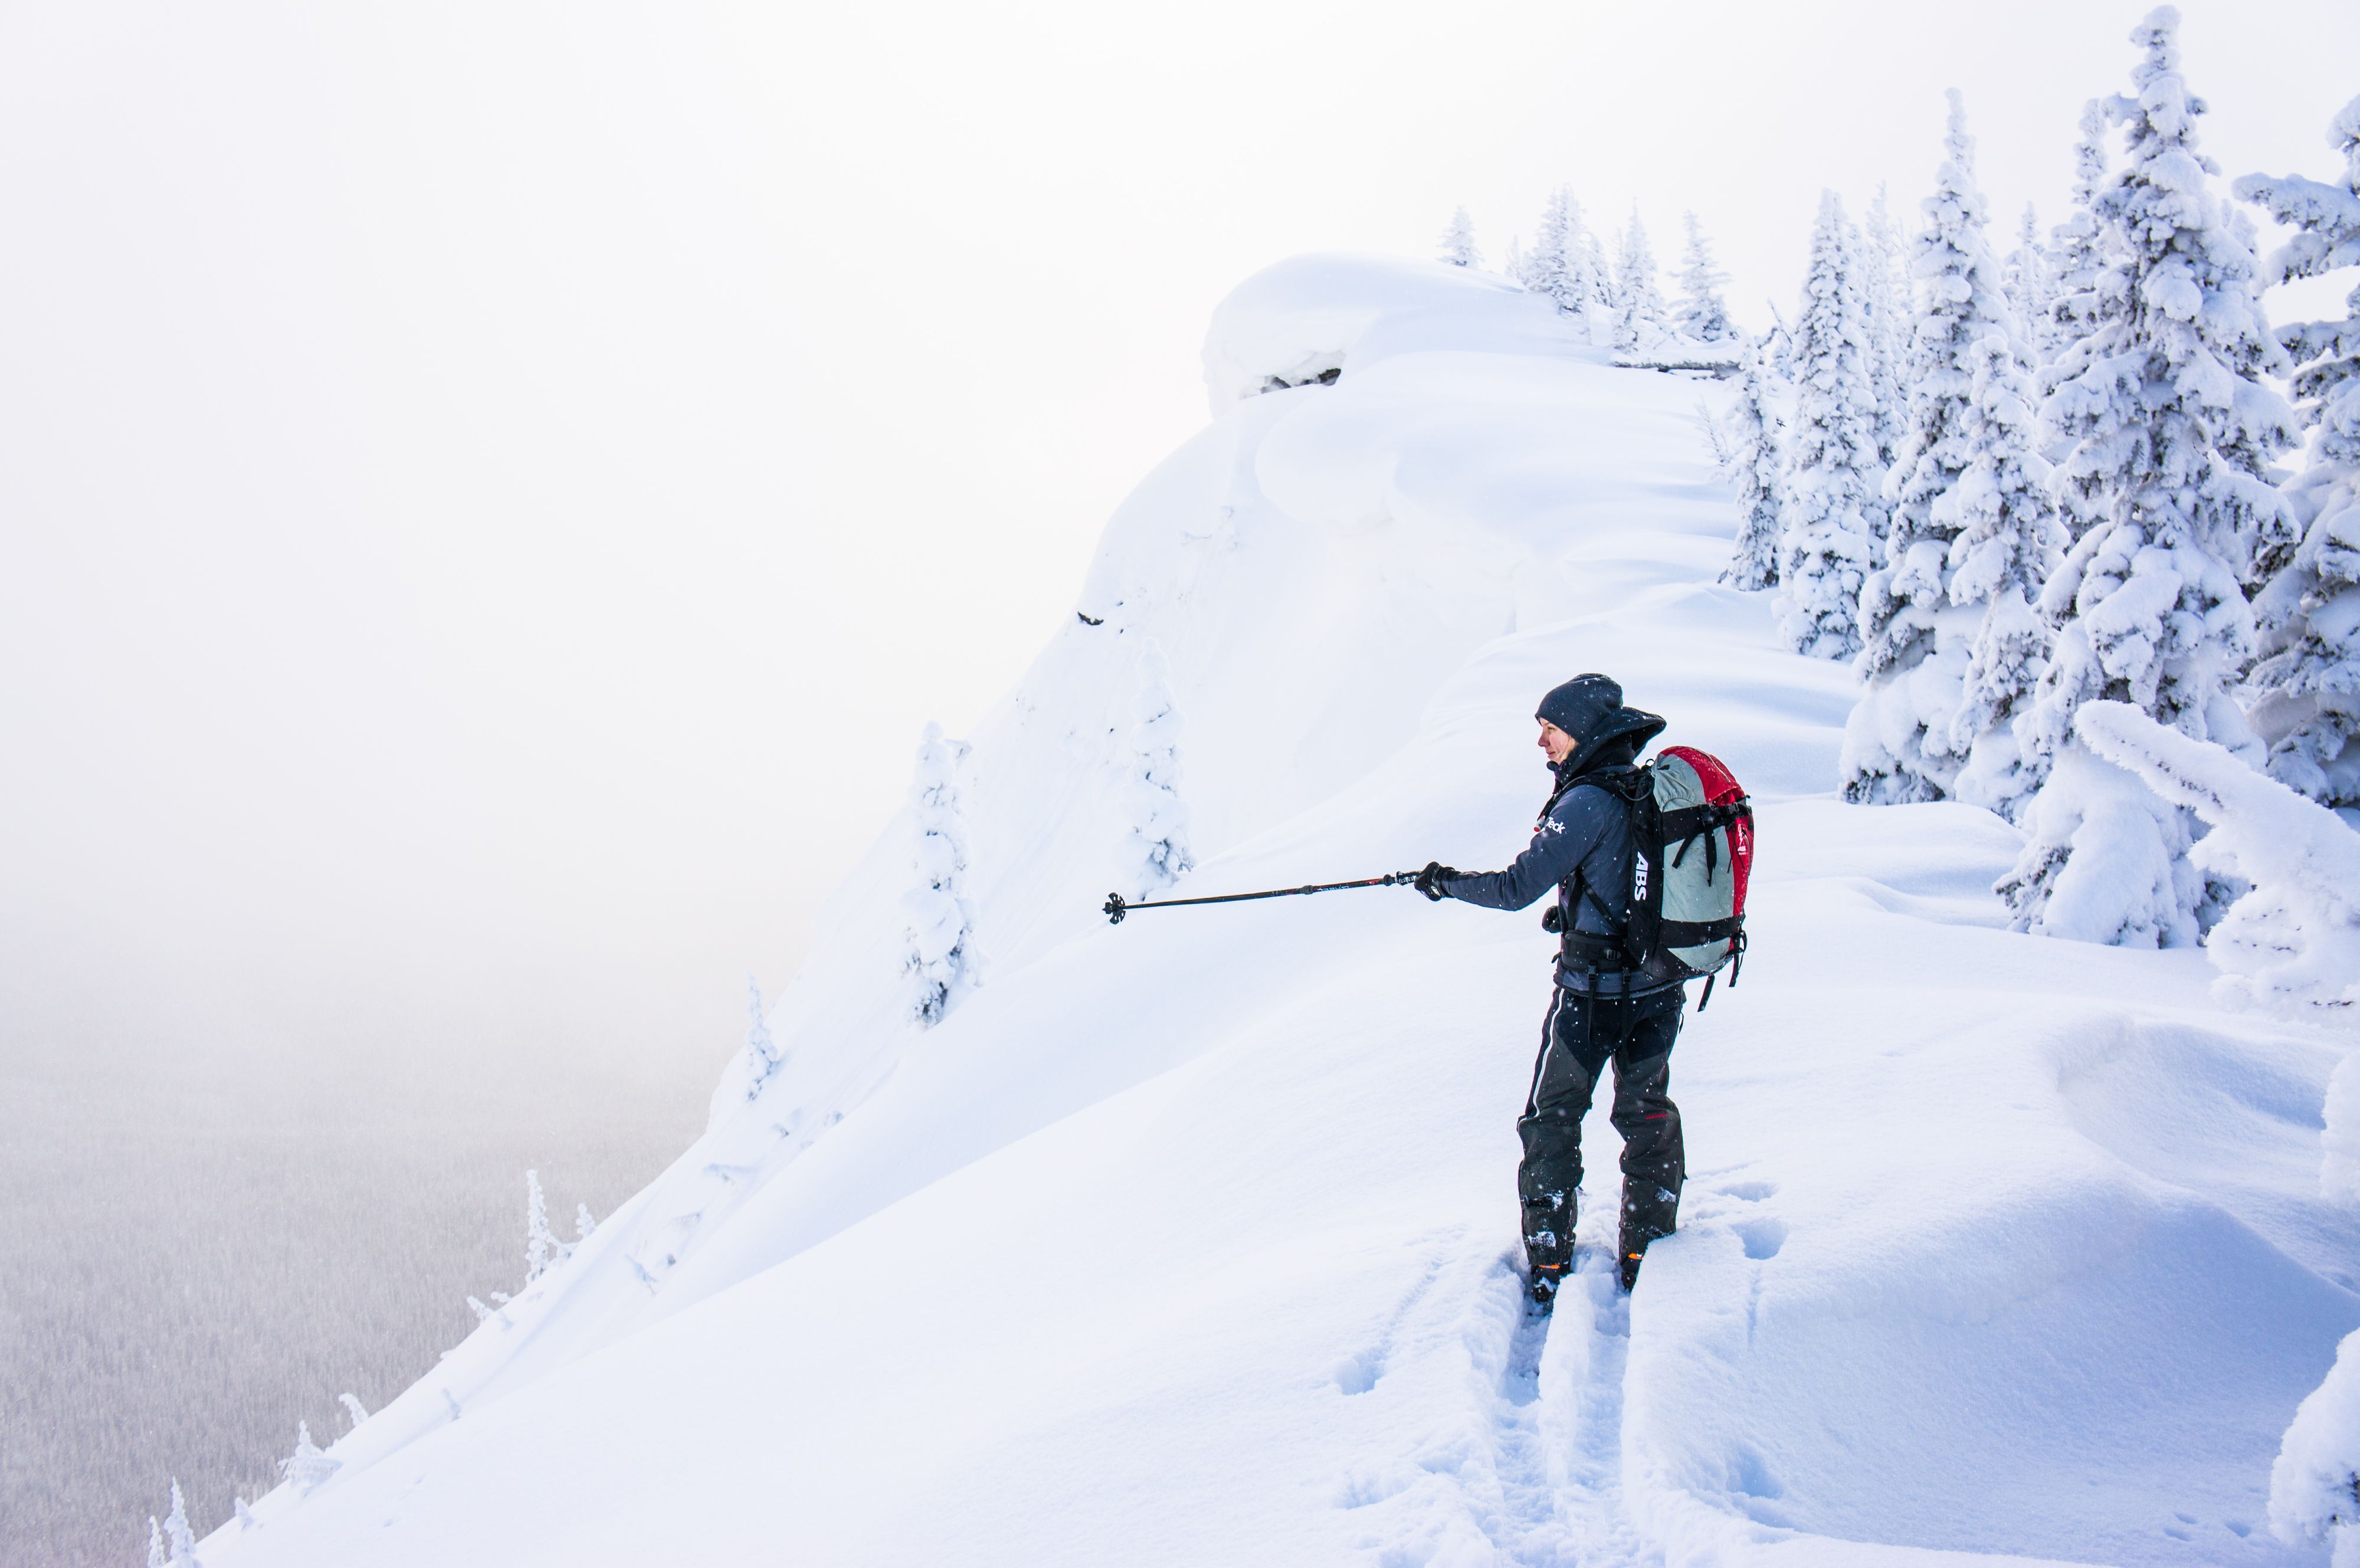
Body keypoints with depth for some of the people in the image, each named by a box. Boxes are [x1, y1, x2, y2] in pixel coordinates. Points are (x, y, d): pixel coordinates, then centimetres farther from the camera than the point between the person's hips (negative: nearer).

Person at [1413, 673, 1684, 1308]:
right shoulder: (1656, 790, 3)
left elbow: (1518, 887, -20)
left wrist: (1445, 882, -6)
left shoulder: (1590, 801, -20)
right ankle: (1648, 1254, 30)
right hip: (1661, 989, 7)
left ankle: (1548, 1269, 9)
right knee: (1647, 1114, 20)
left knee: (1551, 1121, 7)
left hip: (1593, 991, -7)